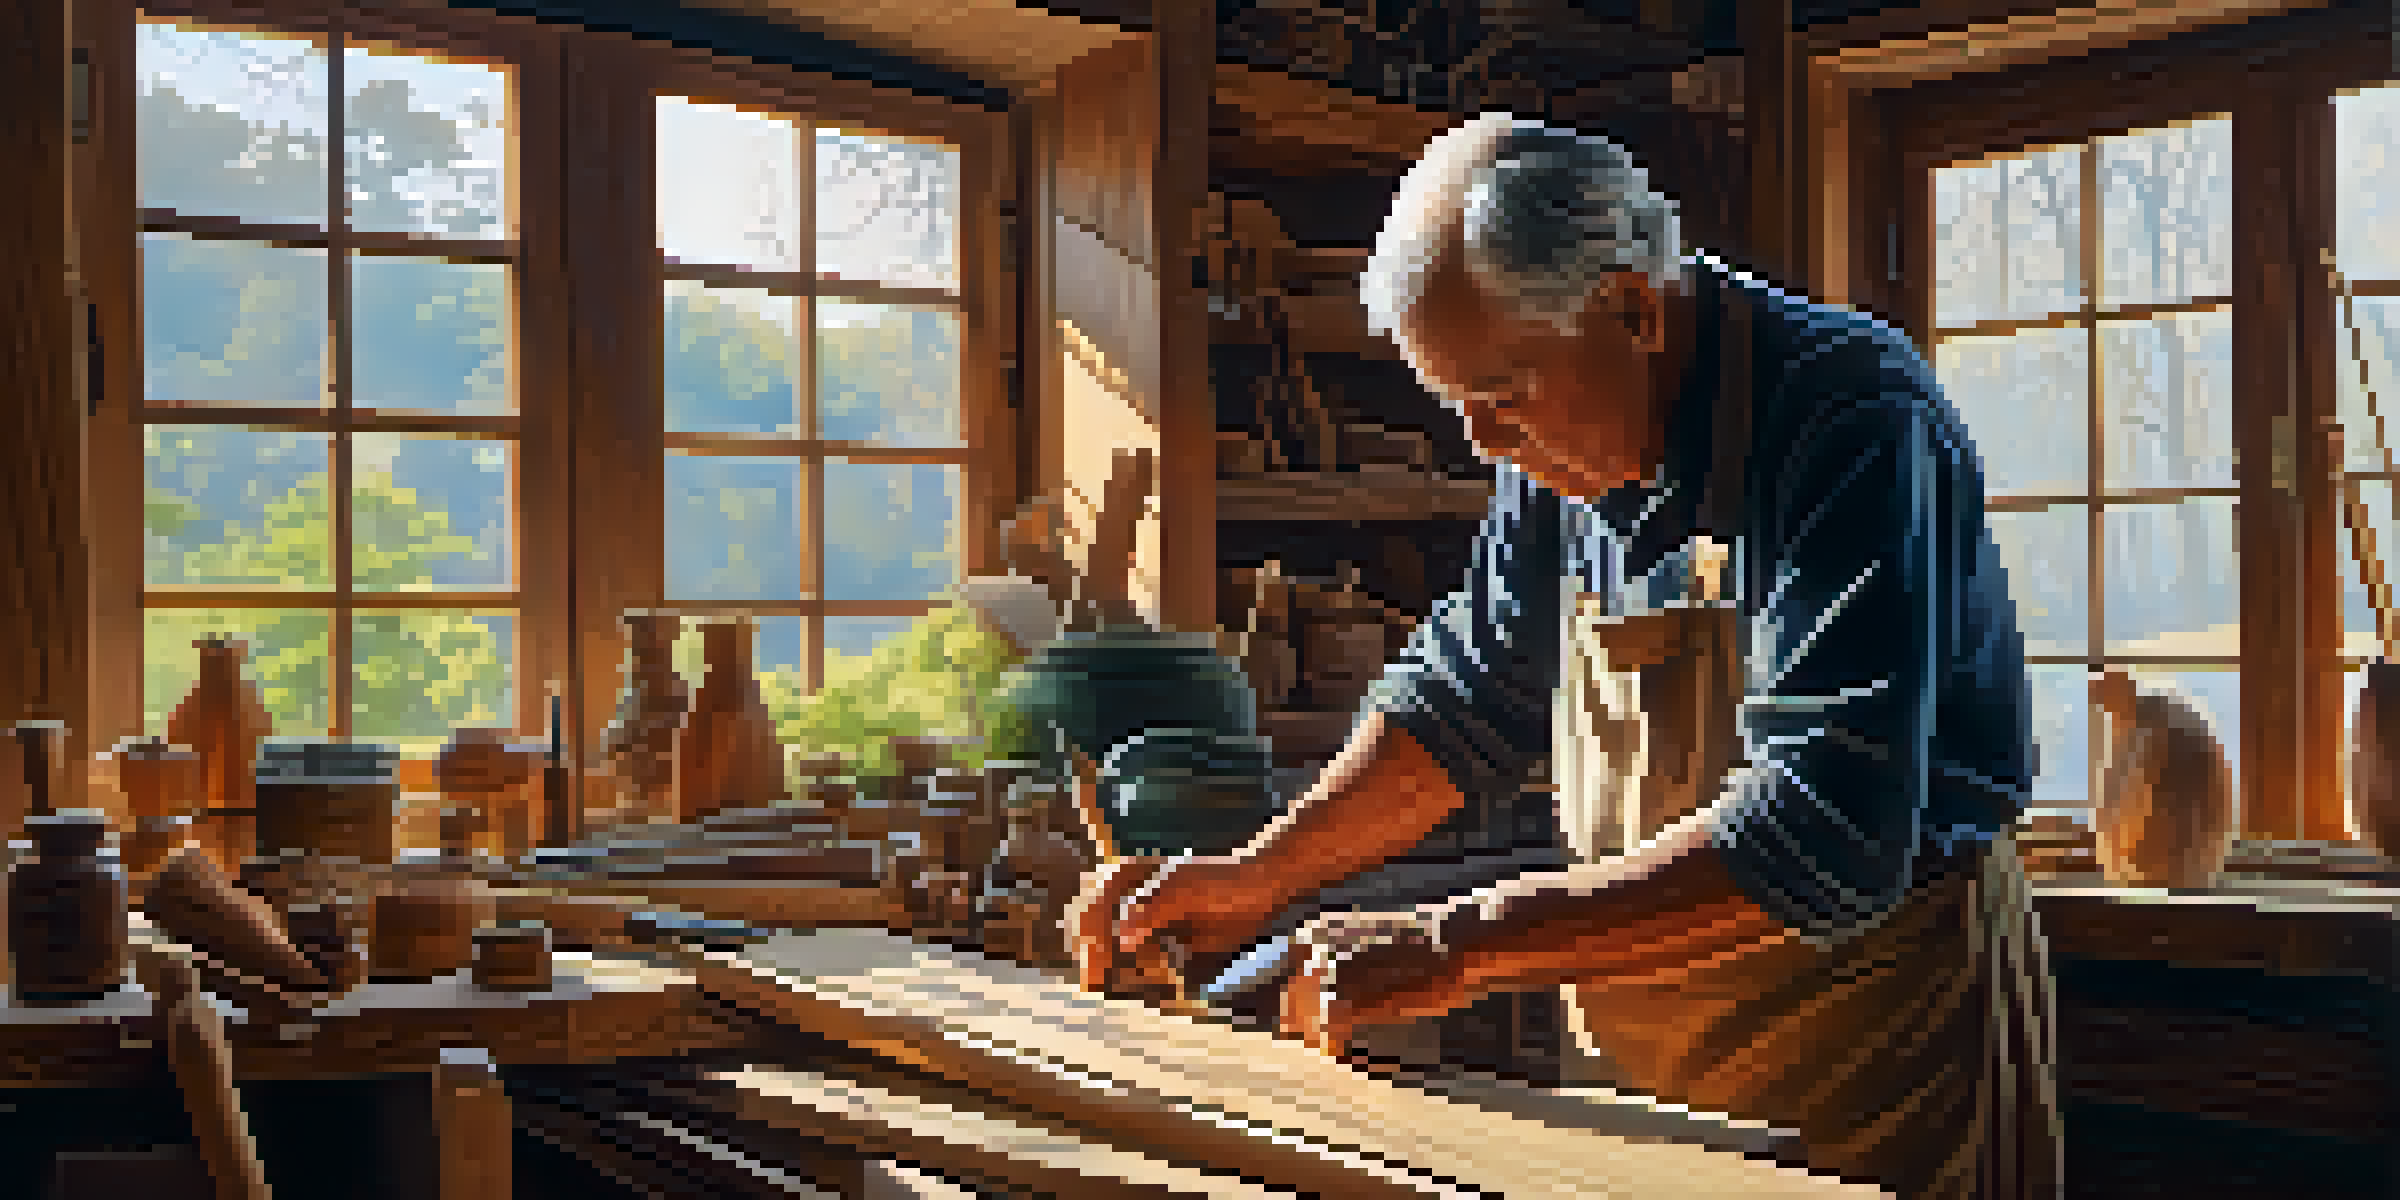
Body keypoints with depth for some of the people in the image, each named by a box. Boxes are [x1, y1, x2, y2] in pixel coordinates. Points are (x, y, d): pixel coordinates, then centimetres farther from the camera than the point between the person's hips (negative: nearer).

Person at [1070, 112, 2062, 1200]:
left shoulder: (1855, 421, -23)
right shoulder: (1566, 448, 0)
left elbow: (1827, 835, -32)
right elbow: (1468, 699, 12)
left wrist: (1461, 943, -33)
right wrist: (1255, 877, -1)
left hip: (1880, 994, -6)